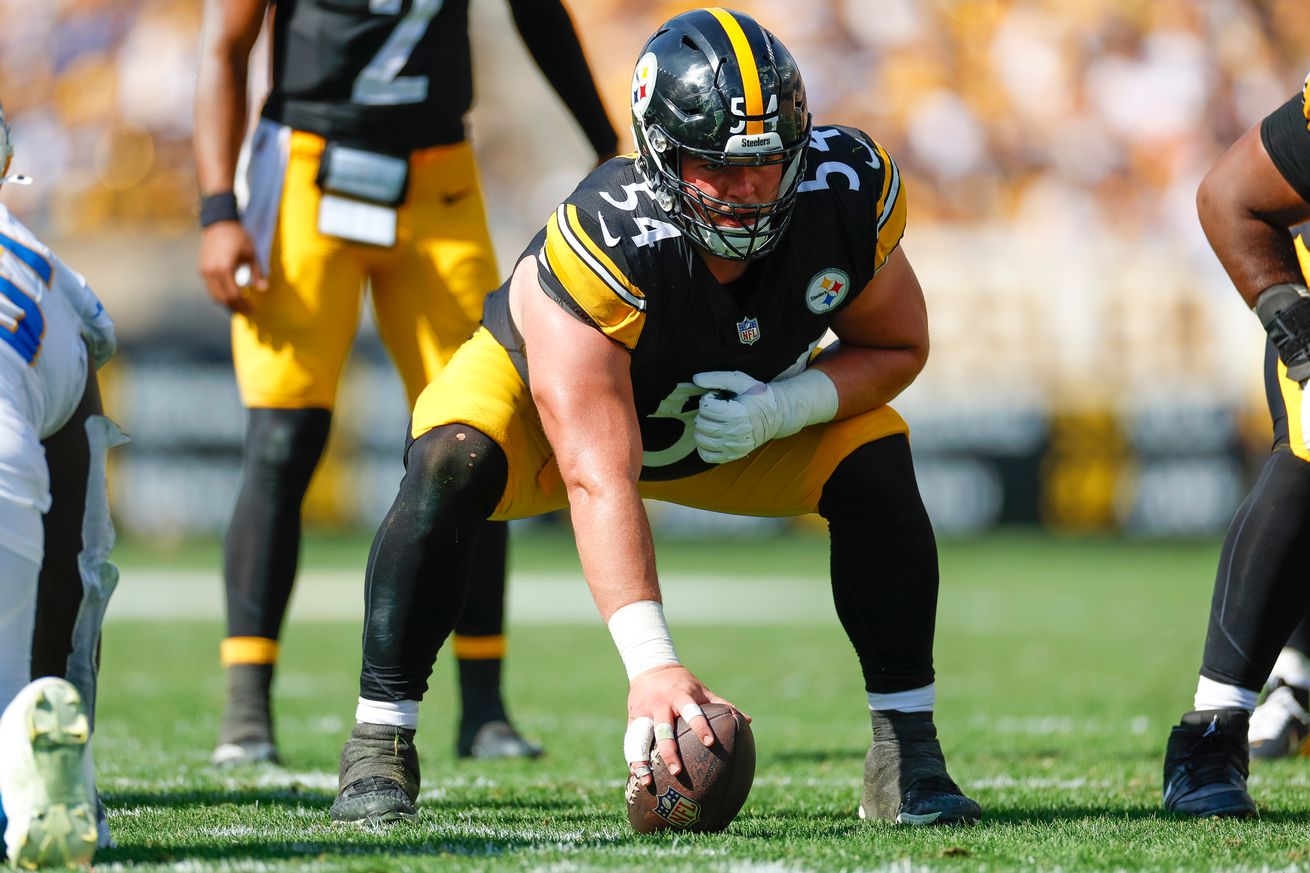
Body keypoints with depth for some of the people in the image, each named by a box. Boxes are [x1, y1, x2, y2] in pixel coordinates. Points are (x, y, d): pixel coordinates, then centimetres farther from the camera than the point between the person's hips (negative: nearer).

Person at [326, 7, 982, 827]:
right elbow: (600, 480, -47)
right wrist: (651, 664, -57)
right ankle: (379, 745, -21)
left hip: (741, 417, 4)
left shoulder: (848, 194, -28)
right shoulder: (604, 241, -42)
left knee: (875, 460, -21)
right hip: (546, 393, -4)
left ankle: (907, 753, -9)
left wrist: (780, 409, -31)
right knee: (451, 467, -34)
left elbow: (898, 347, -9)